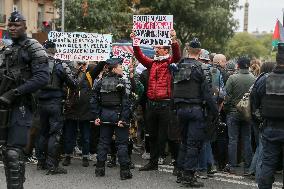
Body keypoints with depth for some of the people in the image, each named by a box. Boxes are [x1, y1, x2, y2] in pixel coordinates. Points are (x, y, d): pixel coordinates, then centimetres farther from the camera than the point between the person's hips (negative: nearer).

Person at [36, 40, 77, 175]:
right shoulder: (60, 65, -9)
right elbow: (73, 84, -5)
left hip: (41, 103, 4)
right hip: (55, 103, -4)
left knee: (43, 132, 16)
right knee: (55, 133, -1)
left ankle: (41, 162, 22)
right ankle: (52, 165, -5)